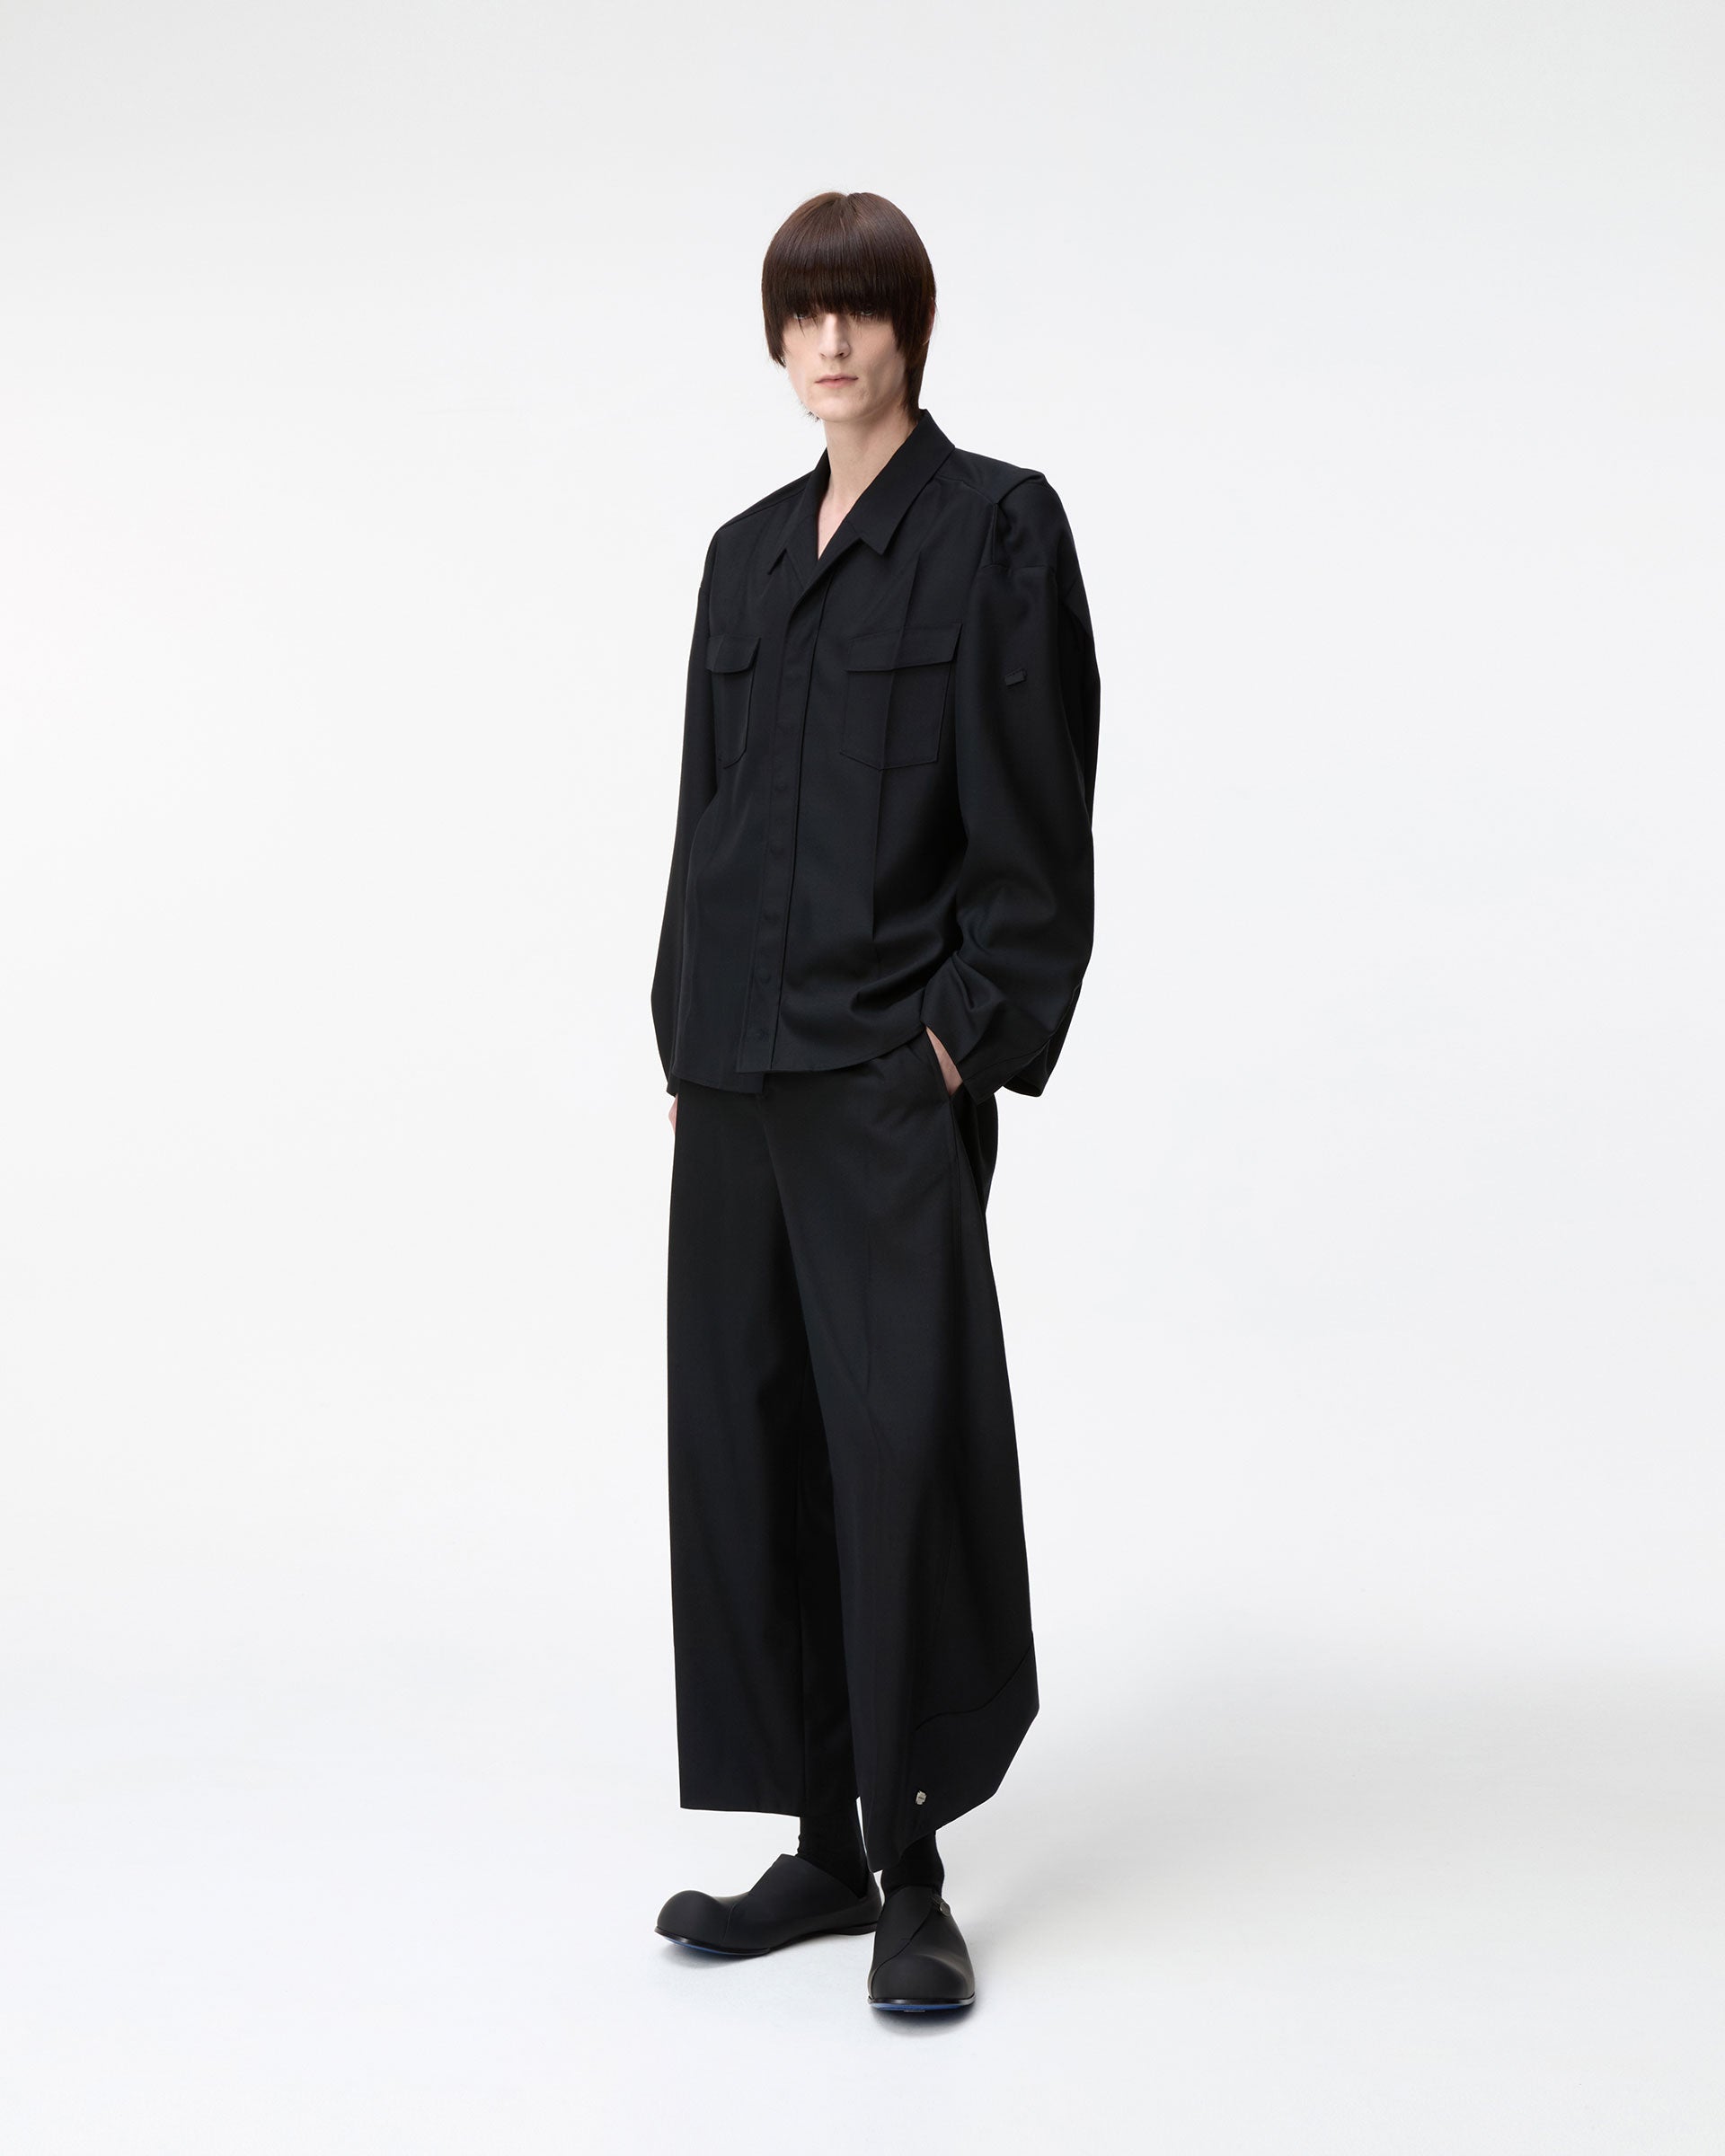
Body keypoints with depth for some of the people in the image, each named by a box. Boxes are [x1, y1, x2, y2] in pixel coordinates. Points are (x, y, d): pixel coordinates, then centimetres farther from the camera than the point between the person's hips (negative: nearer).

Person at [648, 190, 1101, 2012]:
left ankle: (913, 1871, 5)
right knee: (743, 1436, 8)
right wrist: (686, 1038, 11)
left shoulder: (996, 525, -2)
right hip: (742, 1069, 7)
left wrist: (969, 1033, -13)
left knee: (903, 1440, -7)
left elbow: (1033, 810, -8)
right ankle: (822, 1842, 20)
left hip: (894, 1064, -6)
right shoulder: (747, 553, 16)